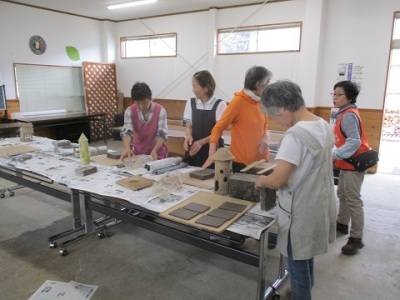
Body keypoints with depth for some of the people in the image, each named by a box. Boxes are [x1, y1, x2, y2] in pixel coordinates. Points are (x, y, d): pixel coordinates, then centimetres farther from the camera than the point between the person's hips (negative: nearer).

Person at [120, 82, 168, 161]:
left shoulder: (160, 110, -13)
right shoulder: (130, 111, -7)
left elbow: (161, 134, -16)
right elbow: (127, 131, -16)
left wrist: (155, 150, -33)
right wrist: (127, 148, -35)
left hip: (157, 154, -2)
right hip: (138, 153, 2)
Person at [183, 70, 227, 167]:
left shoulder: (220, 104, -9)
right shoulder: (191, 103, 4)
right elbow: (188, 126, 7)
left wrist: (201, 142, -24)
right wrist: (189, 136, -16)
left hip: (213, 151, -3)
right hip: (193, 150, 3)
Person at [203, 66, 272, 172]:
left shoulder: (260, 101, 5)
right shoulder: (238, 102, -14)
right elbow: (218, 128, -14)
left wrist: (266, 137, -6)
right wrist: (212, 154, -25)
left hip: (261, 159, 7)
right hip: (242, 162, -6)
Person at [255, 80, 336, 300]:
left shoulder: (295, 134, -26)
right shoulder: (324, 126, 3)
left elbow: (277, 180, -28)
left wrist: (262, 180, -7)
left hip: (301, 213, -9)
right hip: (318, 206, 9)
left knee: (297, 267, 10)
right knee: (306, 260, 27)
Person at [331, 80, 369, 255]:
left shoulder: (348, 116, -20)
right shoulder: (345, 113, 12)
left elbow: (354, 142, -30)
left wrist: (334, 155, -35)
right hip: (348, 162, 11)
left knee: (353, 200, -8)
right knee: (342, 194, 20)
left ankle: (356, 239, -1)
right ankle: (342, 224, 35)